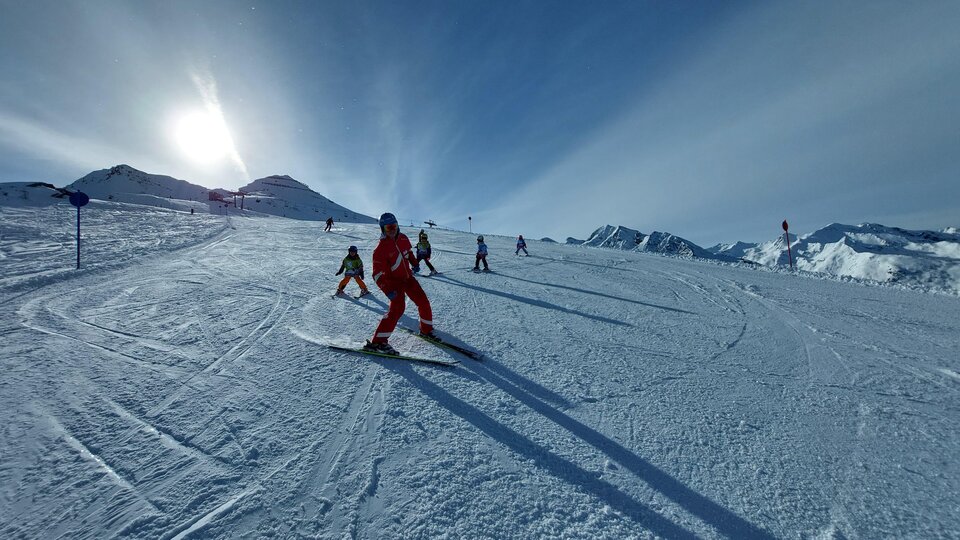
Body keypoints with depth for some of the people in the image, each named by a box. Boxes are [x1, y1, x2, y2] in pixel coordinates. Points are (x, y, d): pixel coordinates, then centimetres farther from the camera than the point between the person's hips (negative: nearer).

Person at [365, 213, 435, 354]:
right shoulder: (381, 249, -20)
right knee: (398, 308, -24)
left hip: (408, 277, 7)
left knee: (423, 302, 6)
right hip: (394, 281, -7)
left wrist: (414, 263, 14)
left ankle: (426, 330, 28)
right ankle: (377, 342, -18)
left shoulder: (403, 238, 0)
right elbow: (378, 274, -24)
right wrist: (387, 290, -35)